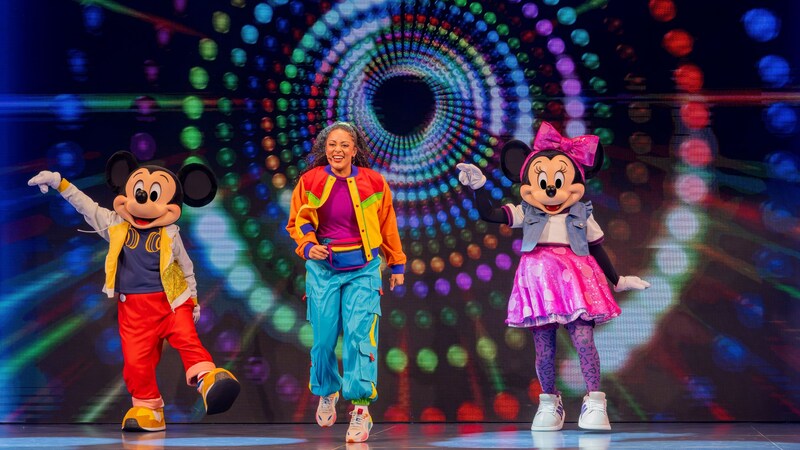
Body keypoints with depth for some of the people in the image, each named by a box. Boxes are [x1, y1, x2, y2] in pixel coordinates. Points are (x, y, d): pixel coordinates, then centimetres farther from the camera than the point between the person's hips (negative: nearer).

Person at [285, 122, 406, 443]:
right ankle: (326, 392, 31)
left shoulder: (373, 182, -1)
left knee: (359, 333, -12)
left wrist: (397, 264, 15)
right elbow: (297, 223, 9)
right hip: (323, 267, 1)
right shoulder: (310, 181, -1)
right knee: (324, 337, 2)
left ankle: (360, 409, -8)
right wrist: (308, 246, -11)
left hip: (363, 268, -1)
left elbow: (388, 226, 10)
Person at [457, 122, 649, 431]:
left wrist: (617, 280, 23)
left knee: (584, 340, -14)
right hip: (539, 281, 1)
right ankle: (549, 404, 14)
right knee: (544, 348, 1)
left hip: (574, 280, 0)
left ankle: (595, 403, -12)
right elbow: (488, 214, 2)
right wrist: (478, 186, -8)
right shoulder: (525, 212, 9)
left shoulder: (581, 214, 11)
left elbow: (597, 250, 19)